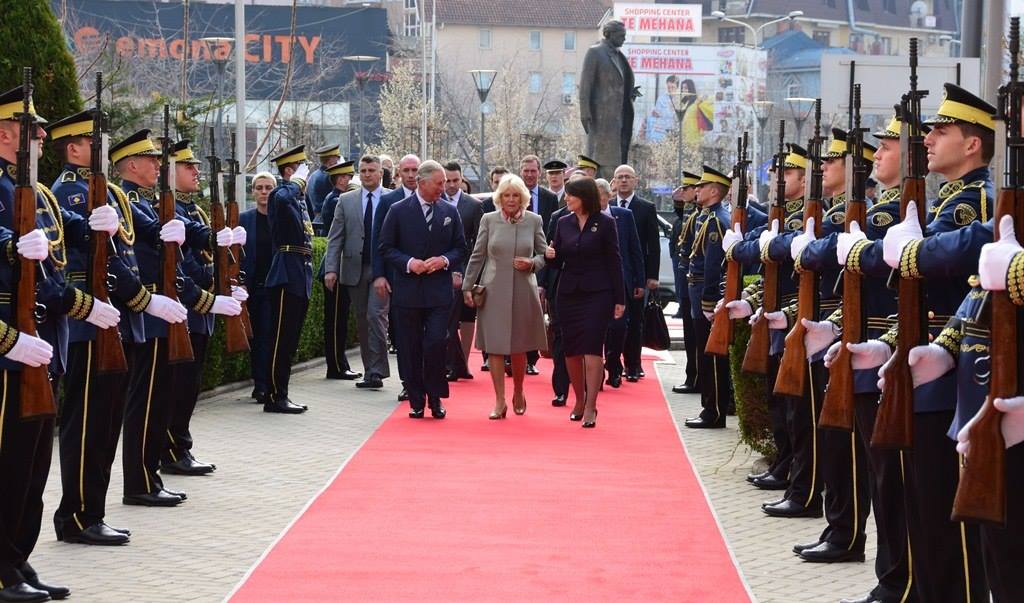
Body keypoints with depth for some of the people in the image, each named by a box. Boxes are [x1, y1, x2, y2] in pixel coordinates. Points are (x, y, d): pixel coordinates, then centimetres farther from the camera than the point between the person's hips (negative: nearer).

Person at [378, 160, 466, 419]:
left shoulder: (450, 212, 7)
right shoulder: (398, 211, 0)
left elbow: (460, 248, 11)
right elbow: (386, 248, 0)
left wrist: (444, 260, -9)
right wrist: (409, 263, -14)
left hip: (439, 291, 1)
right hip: (408, 291, -1)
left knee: (436, 344, -10)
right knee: (411, 348, 4)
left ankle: (435, 398, 4)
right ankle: (416, 401, 13)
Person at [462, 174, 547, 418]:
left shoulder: (534, 221, 3)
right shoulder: (488, 220, 3)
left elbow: (544, 254, 10)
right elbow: (477, 256, 6)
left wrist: (532, 263, -10)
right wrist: (468, 286, 4)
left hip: (523, 291, 0)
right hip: (493, 291, 0)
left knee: (519, 347, 7)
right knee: (495, 347, -3)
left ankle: (518, 393, 28)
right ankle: (500, 401, 1)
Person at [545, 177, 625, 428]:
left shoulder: (605, 223, -4)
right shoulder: (564, 223, 8)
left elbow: (614, 261, -3)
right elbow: (559, 259, 14)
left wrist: (619, 299, -5)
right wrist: (550, 255, -11)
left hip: (597, 293, -4)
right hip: (569, 292, 5)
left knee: (592, 348, -10)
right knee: (571, 350, 7)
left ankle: (590, 407, -8)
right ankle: (579, 400, 24)